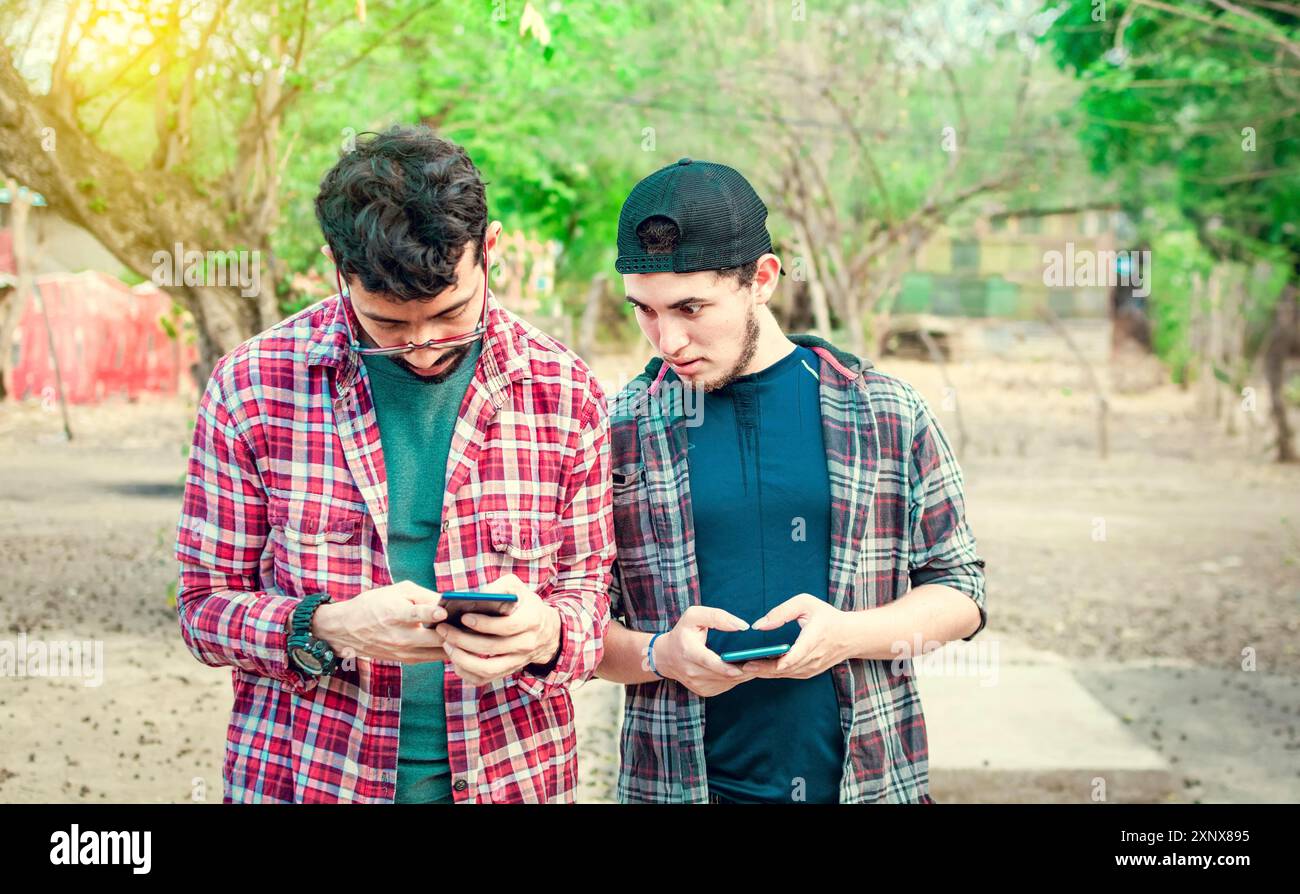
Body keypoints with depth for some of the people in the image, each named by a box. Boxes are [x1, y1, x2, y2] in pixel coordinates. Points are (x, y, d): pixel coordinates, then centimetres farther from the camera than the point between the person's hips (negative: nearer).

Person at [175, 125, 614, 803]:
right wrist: (326, 627, -24)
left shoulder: (565, 394, -6)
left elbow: (586, 592, 2)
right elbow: (206, 604, -5)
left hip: (512, 776, 1)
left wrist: (543, 634, -22)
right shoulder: (250, 386, -10)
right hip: (303, 778, -1)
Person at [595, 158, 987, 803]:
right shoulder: (617, 431, -2)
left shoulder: (886, 414, -2)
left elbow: (961, 592, 3)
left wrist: (848, 633, -15)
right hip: (679, 782, 0)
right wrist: (661, 654, -19)